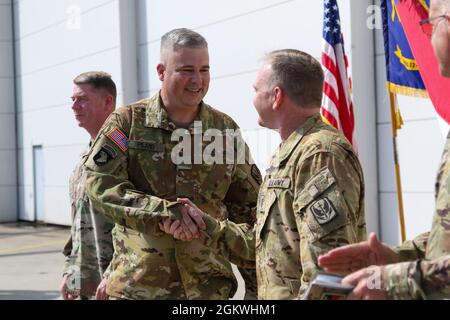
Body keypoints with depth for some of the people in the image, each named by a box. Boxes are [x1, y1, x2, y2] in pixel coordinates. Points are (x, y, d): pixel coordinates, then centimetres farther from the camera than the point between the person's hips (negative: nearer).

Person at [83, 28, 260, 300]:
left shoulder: (225, 129, 6)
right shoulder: (128, 121, -1)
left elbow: (248, 209, 10)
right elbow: (100, 184, -11)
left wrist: (257, 281, 7)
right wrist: (165, 212, -21)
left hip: (208, 285, 2)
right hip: (137, 284, -2)